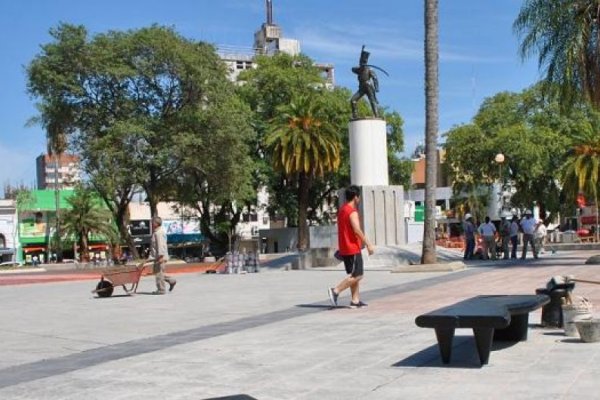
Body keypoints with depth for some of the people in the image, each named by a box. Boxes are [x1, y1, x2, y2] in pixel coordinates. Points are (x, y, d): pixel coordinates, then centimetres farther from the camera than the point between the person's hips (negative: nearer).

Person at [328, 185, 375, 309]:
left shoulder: (342, 210, 15)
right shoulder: (352, 211, -15)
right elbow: (357, 230, -25)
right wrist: (368, 244, -24)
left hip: (344, 248, 10)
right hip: (353, 249, -10)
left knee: (353, 275, 13)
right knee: (357, 275, -7)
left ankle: (355, 300, 12)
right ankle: (335, 291, -14)